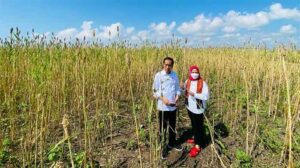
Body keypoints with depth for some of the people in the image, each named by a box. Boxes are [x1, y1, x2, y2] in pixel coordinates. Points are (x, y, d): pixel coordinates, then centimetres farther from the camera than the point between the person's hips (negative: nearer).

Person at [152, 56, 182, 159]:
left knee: (172, 126, 19)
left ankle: (172, 143, 40)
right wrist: (163, 98, -21)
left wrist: (177, 97, -10)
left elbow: (178, 88, 8)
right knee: (163, 128, 8)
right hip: (163, 107, -4)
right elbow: (155, 91, -8)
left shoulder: (175, 75, 1)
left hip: (173, 106, 4)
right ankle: (163, 147, 24)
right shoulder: (158, 75, -11)